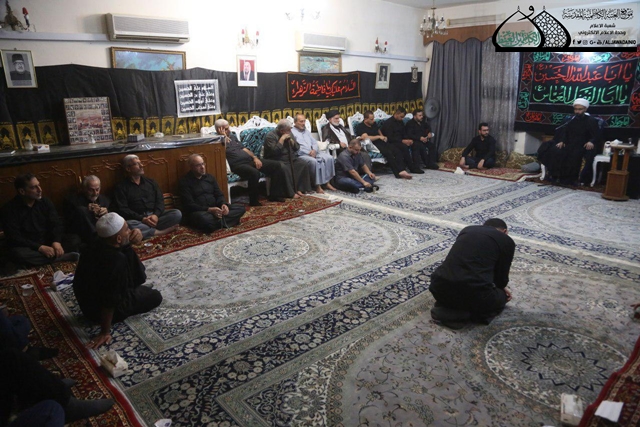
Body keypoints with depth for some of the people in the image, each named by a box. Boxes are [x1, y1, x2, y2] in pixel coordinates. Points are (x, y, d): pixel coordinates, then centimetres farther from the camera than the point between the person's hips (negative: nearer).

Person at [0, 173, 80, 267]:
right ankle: (65, 257, -31)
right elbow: (14, 237, -17)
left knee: (75, 239, -18)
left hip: (48, 242, 3)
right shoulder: (9, 209, -11)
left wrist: (57, 241, -25)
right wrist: (40, 248, -29)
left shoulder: (45, 202, 1)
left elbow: (56, 224, -3)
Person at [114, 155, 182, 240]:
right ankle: (160, 232, -26)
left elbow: (160, 201, 9)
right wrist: (142, 218, -19)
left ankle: (145, 230, -25)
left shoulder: (151, 182, 17)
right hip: (137, 219, -3)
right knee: (129, 225, -38)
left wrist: (156, 215, -13)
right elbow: (123, 210, -5)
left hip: (155, 215, 3)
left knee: (177, 213, -20)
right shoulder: (121, 187, 5)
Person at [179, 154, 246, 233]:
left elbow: (219, 195, 14)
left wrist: (223, 204, -11)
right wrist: (209, 210, -25)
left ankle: (218, 221, -23)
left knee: (241, 208, -10)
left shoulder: (210, 177, 15)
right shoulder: (185, 181, -4)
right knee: (204, 218, -42)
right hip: (198, 212, -6)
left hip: (215, 209, 6)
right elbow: (189, 205, -13)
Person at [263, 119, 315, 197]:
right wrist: (282, 139, -20)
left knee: (304, 164, -18)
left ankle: (299, 189, -14)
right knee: (284, 168, -38)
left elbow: (297, 148, 13)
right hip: (277, 160, -6)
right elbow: (274, 151, -23)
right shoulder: (270, 136, -9)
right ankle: (291, 193, -29)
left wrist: (291, 140, -5)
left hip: (291, 158, 7)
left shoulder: (289, 134, 12)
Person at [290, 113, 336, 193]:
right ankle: (317, 185, -27)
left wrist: (314, 150, -6)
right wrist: (309, 152, -17)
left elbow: (315, 143, 18)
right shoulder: (292, 132, -1)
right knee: (314, 161, -36)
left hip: (313, 153, 7)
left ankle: (327, 182, -10)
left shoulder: (306, 131, 24)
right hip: (301, 155, -7)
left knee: (329, 157, -13)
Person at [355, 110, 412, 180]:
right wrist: (379, 137, -10)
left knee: (397, 151, -18)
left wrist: (383, 137, 14)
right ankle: (399, 173, -30)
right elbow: (366, 137, -20)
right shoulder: (360, 127, -5)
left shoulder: (374, 124, 19)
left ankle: (402, 170, -28)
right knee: (388, 152, -32)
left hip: (381, 143, 8)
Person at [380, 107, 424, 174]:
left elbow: (403, 135, 19)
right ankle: (412, 168, -25)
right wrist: (402, 141, -21)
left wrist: (408, 140, -4)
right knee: (404, 147, -35)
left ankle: (416, 167, -24)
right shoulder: (388, 122, -10)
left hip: (400, 141, 8)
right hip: (391, 143, -7)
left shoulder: (400, 122, 15)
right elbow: (390, 138, -17)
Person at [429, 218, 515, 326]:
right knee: (501, 297, 30)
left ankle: (445, 307, 9)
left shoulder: (467, 229, 23)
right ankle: (466, 312, 3)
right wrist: (501, 288, 44)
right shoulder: (507, 241, 11)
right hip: (473, 293, -4)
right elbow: (501, 273, 19)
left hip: (440, 288, 4)